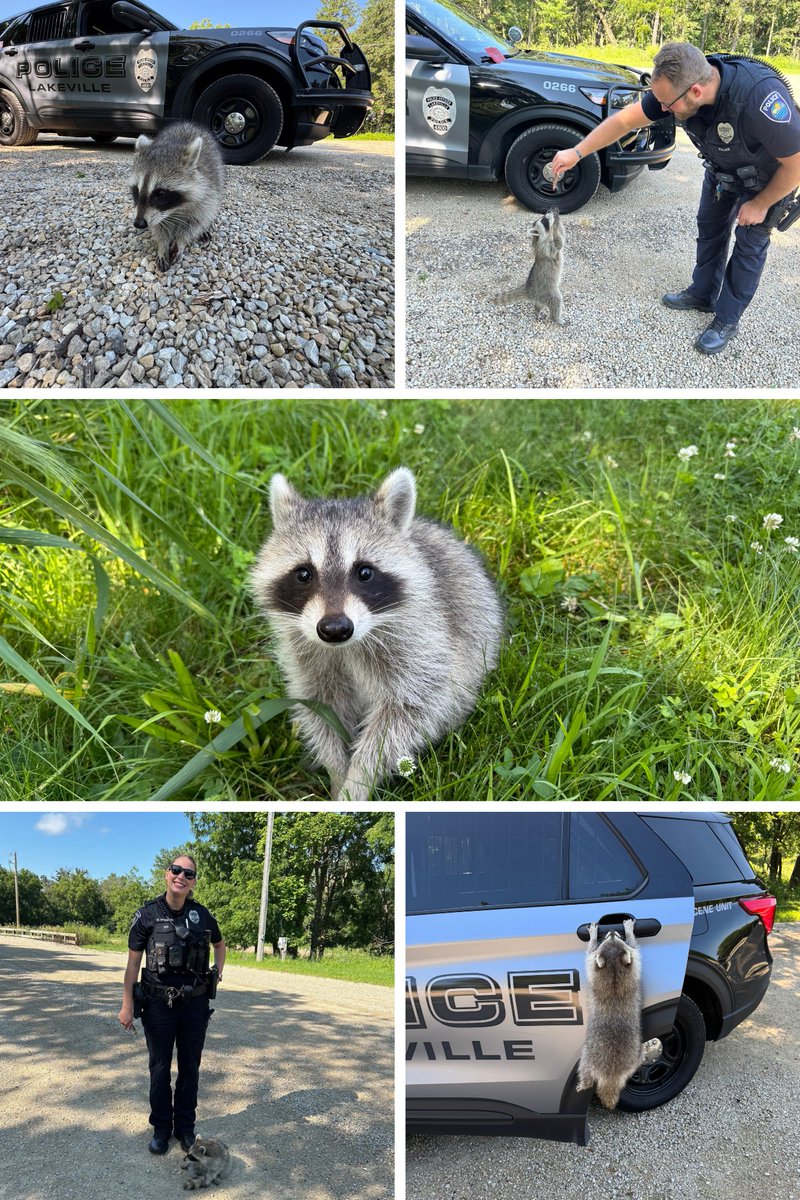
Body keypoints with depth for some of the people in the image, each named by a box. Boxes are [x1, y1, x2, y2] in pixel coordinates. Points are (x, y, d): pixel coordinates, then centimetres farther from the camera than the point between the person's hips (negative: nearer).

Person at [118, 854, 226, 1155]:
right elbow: (133, 961, -5)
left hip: (195, 1003, 2)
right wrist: (127, 1005, -7)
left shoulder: (202, 915, -1)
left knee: (190, 1067, 12)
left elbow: (219, 944, 20)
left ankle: (185, 1127, 26)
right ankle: (161, 1128, 23)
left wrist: (217, 972, 6)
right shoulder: (148, 915, -9)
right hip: (159, 1003, -2)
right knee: (160, 1068, 8)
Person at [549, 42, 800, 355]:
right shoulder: (679, 84, -30)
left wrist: (761, 204, -20)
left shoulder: (761, 98, -47)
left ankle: (726, 320, 19)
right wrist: (576, 153, -20)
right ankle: (703, 294, 39)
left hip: (766, 177, -5)